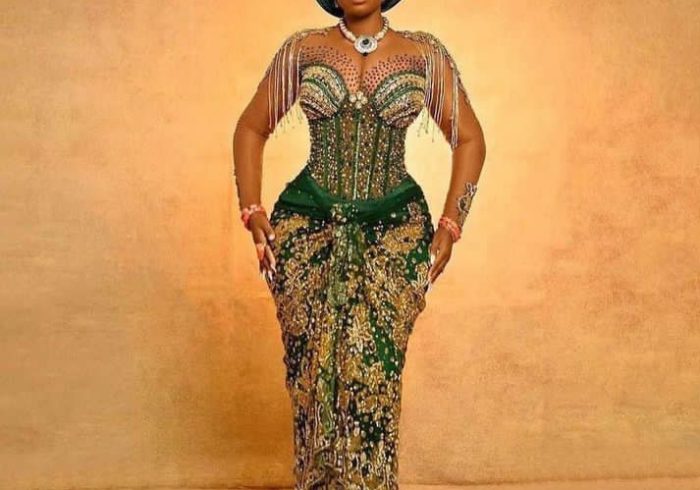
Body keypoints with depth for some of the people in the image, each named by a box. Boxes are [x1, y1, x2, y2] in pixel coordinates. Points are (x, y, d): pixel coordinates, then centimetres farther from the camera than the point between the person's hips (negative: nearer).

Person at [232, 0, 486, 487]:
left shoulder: (424, 53, 4)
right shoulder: (303, 49, 5)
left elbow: (470, 139, 8)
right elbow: (251, 129, 12)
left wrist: (449, 227, 1)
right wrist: (253, 213, 2)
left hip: (394, 233, 0)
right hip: (308, 230, 1)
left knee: (374, 379, -4)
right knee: (314, 374, 3)